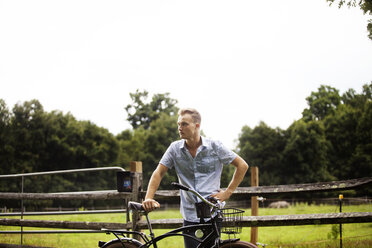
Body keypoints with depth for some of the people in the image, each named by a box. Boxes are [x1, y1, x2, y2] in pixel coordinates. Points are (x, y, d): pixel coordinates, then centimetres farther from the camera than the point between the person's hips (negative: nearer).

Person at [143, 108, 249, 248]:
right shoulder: (175, 148, 4)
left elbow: (242, 165, 4)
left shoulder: (214, 147, -2)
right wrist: (149, 198, -13)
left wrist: (228, 192, -2)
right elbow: (159, 173, 2)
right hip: (189, 216, 2)